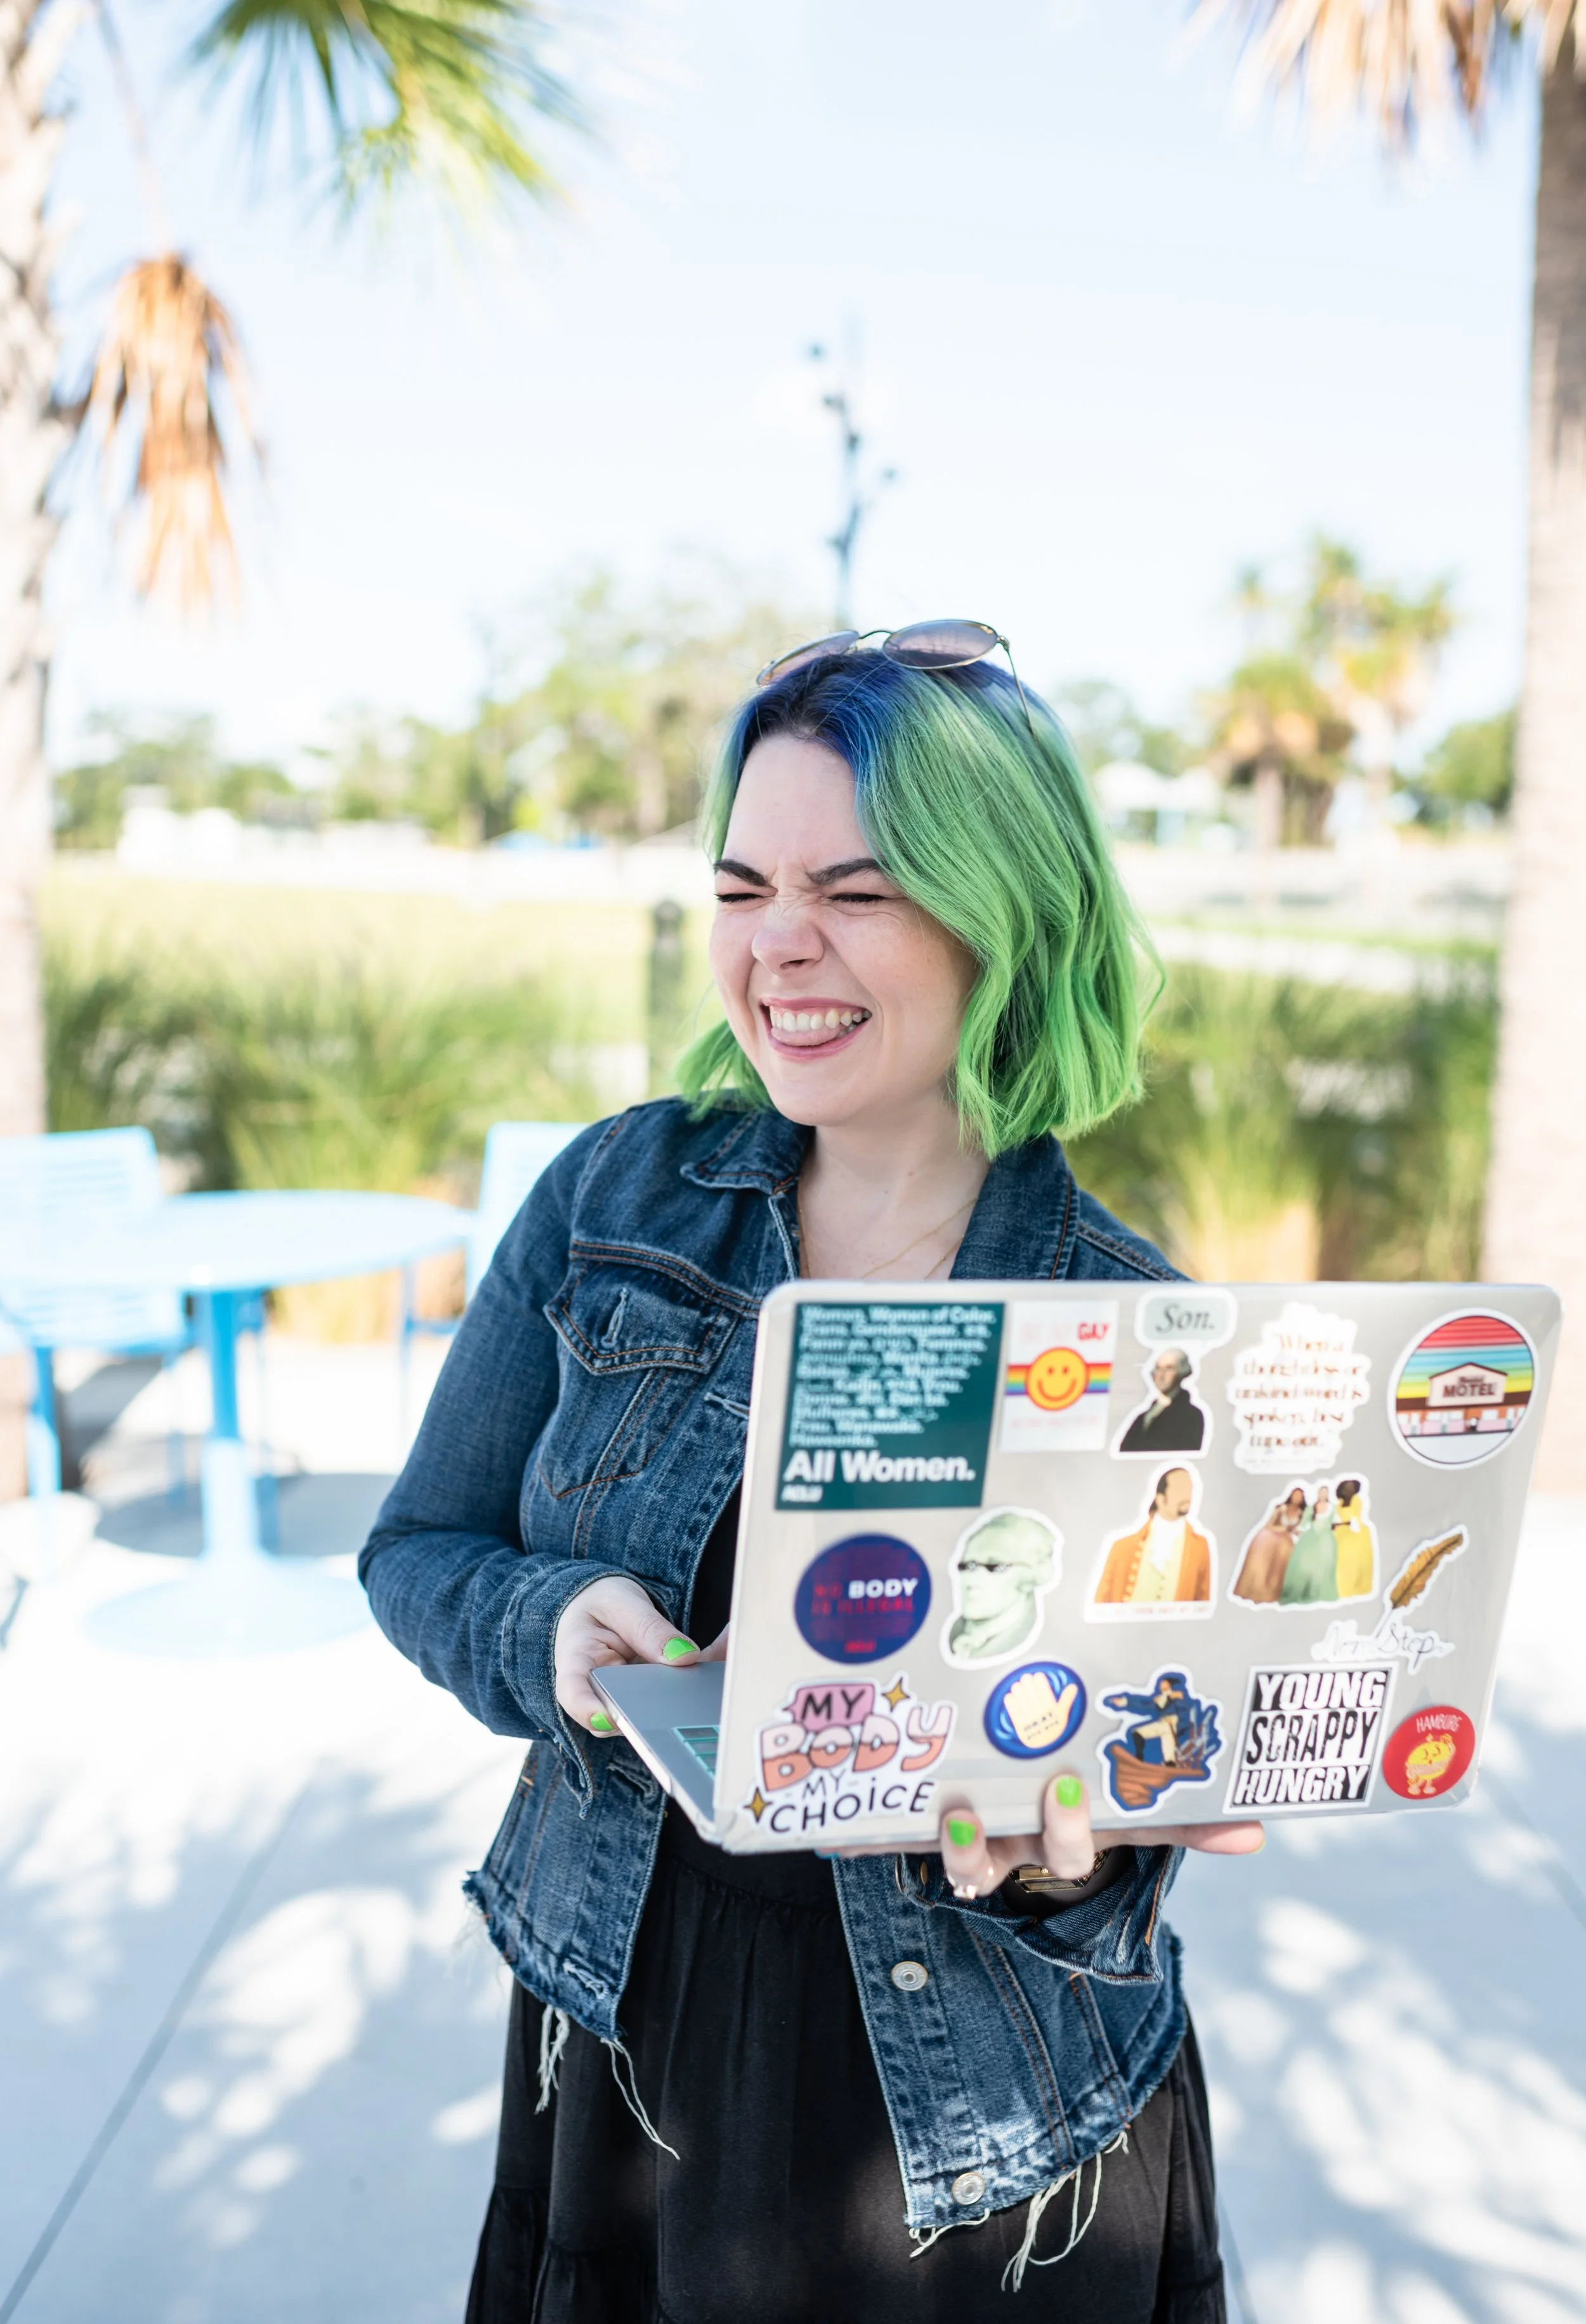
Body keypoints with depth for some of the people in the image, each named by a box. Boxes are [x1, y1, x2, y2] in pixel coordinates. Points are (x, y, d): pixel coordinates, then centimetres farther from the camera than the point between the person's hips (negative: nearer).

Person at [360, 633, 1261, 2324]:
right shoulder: (616, 1196, -8)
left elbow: (1133, 1787, -7)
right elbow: (418, 1552, -1)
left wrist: (1060, 1856, -28)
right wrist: (554, 1629, -22)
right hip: (628, 2044, 2)